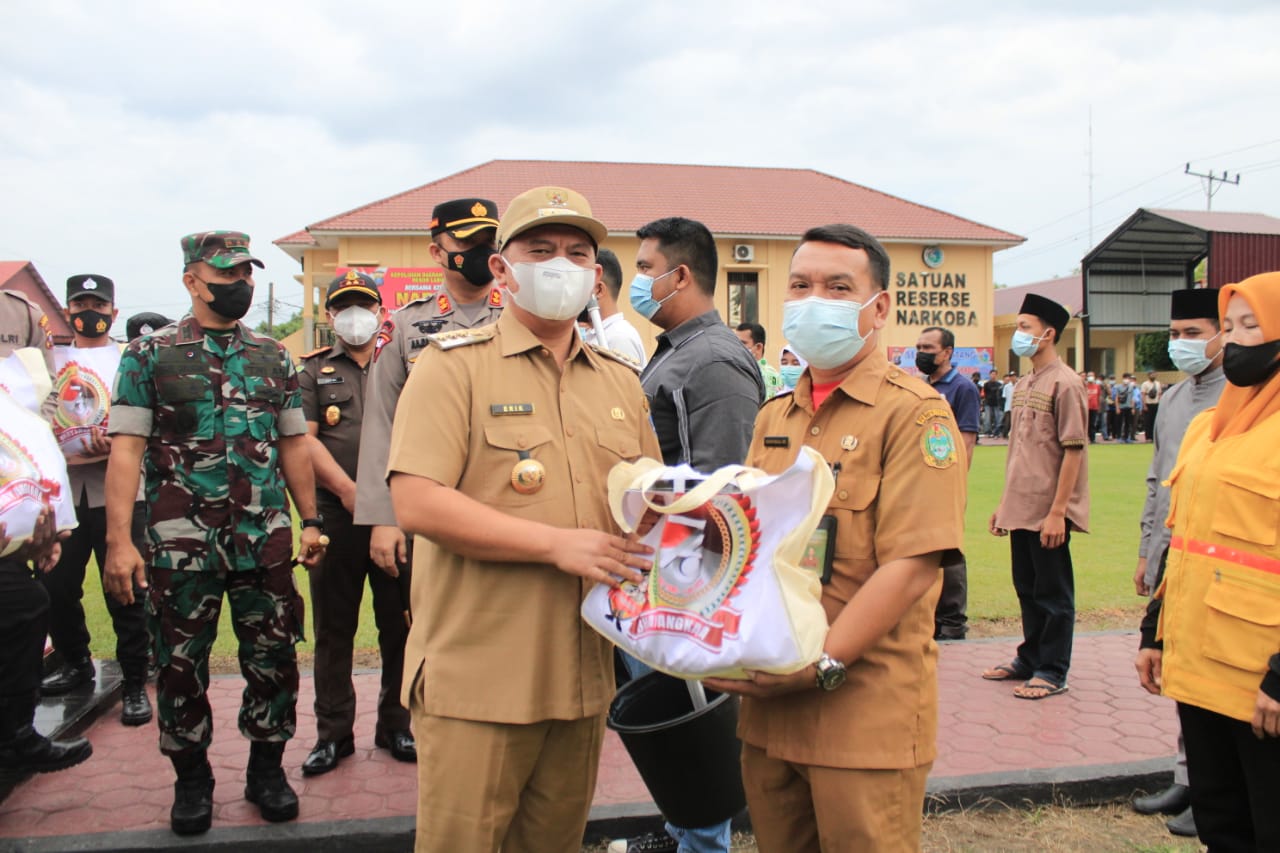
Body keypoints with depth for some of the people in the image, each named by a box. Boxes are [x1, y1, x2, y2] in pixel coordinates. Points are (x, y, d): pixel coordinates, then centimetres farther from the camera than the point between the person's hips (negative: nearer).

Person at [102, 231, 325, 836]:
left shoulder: (274, 358, 10)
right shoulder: (149, 354, 0)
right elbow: (126, 449, -6)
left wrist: (310, 521, 10)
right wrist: (119, 541, -14)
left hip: (265, 536, 3)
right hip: (182, 541, -2)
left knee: (274, 659, 7)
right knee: (181, 665, 7)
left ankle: (266, 769, 25)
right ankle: (192, 779, 25)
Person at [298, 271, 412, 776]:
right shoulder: (312, 371, 11)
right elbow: (304, 439, -1)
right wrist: (348, 489, -13)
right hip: (336, 515, 0)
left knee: (400, 625, 6)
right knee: (333, 629, 6)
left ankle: (396, 724, 19)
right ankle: (333, 732, 16)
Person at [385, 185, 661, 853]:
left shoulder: (620, 381, 13)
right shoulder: (453, 365, -5)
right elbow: (416, 503, -16)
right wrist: (558, 544, -19)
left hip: (584, 677, 6)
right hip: (476, 679, -5)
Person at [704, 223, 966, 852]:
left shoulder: (914, 414, -9)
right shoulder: (773, 417, 13)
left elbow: (913, 564, -17)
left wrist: (823, 666, -20)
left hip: (866, 713, -6)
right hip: (767, 705, 6)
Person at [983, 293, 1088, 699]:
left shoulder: (1064, 383, -12)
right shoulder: (1023, 385, 13)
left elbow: (1073, 451, -16)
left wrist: (1057, 512, -19)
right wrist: (1005, 503, 16)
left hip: (1048, 512, -8)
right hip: (1021, 508, 8)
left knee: (1053, 592, 2)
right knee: (1027, 588, 16)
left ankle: (1053, 672, 11)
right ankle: (1029, 659, 28)